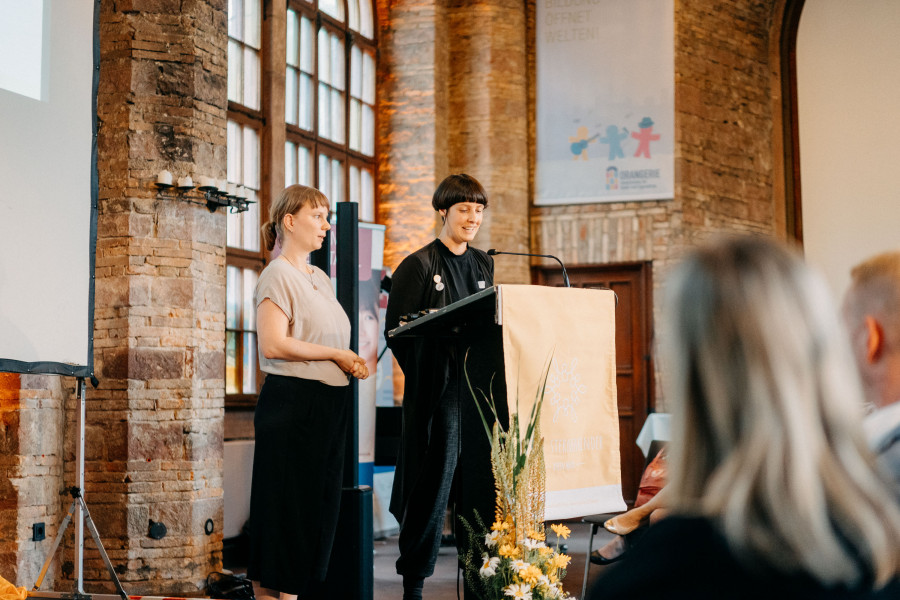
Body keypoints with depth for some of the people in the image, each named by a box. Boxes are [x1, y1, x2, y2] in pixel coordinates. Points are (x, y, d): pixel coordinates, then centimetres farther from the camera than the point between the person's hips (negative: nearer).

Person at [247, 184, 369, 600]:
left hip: (329, 405, 8)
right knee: (287, 505, -4)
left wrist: (352, 361, 3)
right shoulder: (279, 275, -8)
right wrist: (335, 354, -13)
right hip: (293, 403, -8)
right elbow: (272, 345, -19)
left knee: (321, 502, 9)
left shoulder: (321, 279, 18)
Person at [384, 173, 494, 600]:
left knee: (482, 484, 5)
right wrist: (424, 378, -13)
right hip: (438, 390, -5)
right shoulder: (419, 265, -2)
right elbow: (397, 331, -6)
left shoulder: (484, 264, 17)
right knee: (433, 485, -3)